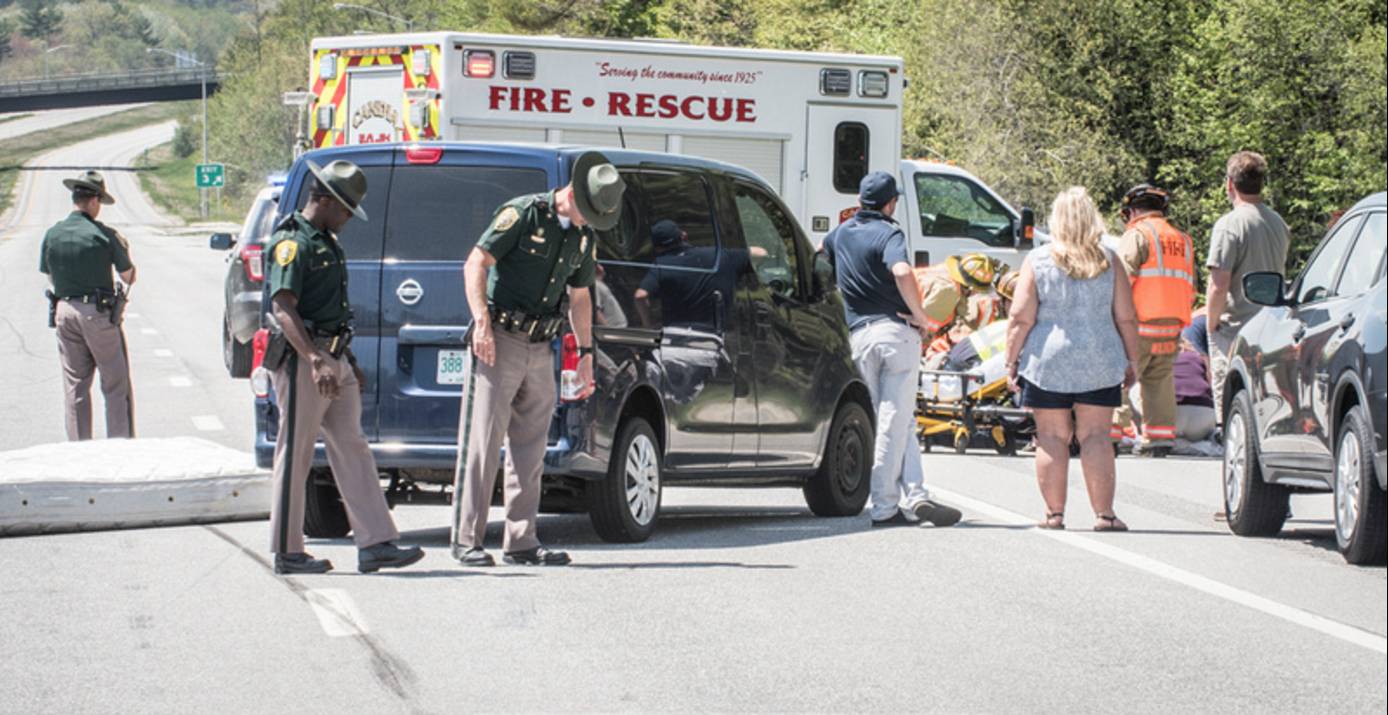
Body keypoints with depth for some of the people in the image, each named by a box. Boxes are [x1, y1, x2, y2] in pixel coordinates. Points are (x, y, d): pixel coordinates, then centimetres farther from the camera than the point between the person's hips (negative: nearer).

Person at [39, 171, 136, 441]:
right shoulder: (104, 235, -11)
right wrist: (124, 250, 16)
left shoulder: (52, 235, 2)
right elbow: (128, 277, -2)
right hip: (99, 313, -4)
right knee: (116, 385, 4)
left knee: (74, 385, 9)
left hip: (65, 311, 4)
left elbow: (50, 277, 10)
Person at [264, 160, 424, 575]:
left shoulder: (327, 243, 19)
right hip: (301, 359, -10)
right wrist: (315, 361, -32)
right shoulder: (292, 243, -12)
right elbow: (283, 308, -22)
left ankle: (375, 545, 1)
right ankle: (287, 553, 3)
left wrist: (350, 364, 26)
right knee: (295, 455, -3)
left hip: (334, 359, 10)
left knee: (351, 450, 4)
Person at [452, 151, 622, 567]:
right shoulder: (525, 213, -9)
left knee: (529, 447, 6)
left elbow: (579, 297, 22)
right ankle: (467, 540, -6)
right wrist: (482, 322, -22)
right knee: (483, 441, -7)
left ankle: (520, 541, 9)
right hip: (501, 343, -7)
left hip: (540, 348, 7)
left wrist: (585, 355, 18)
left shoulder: (585, 236, 13)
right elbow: (476, 263, -12)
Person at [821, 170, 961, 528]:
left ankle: (915, 497, -1)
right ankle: (885, 507, -6)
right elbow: (902, 272, -26)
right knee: (895, 422, -3)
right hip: (896, 330, -5)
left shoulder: (839, 234, 12)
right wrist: (920, 316, -15)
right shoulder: (888, 233, -8)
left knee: (893, 421, 10)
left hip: (859, 335, 5)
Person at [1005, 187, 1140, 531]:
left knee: (1052, 437, 6)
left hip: (1048, 361, -1)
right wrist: (1132, 361, 11)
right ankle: (1104, 513, -1)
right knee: (1096, 435, 3)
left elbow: (1020, 319, -5)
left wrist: (1012, 360, 3)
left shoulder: (1038, 261, -4)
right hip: (1100, 362, 1)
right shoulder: (1108, 261, 0)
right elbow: (1126, 318, 2)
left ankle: (1054, 513, 6)